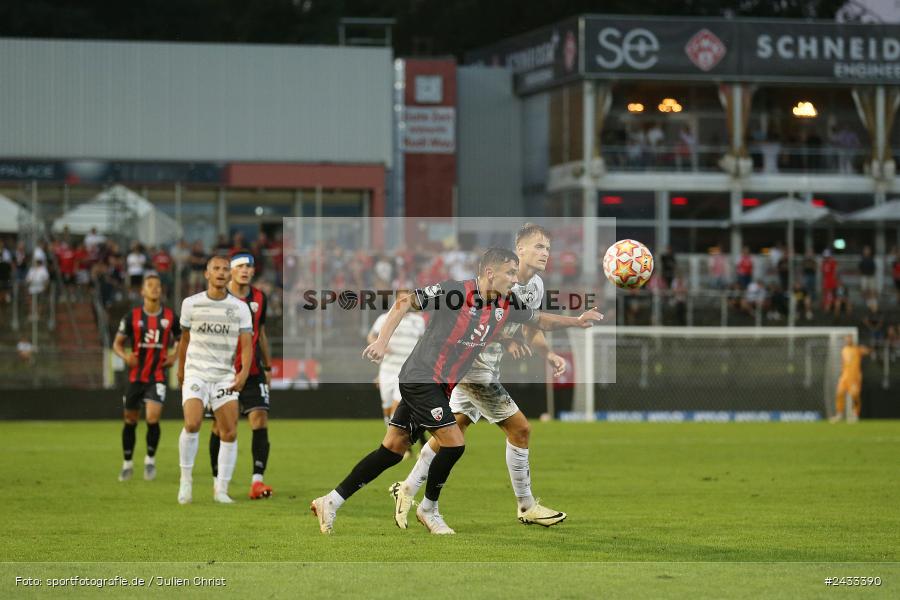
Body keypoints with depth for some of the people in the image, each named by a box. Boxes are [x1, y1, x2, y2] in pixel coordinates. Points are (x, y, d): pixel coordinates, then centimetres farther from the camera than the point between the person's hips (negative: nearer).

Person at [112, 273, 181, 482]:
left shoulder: (170, 316, 0)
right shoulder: (132, 316, -2)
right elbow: (117, 343, 6)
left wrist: (174, 357, -1)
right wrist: (125, 356, -14)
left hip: (157, 376, -1)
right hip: (135, 376, 1)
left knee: (153, 418, -17)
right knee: (130, 420, 8)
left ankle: (150, 459, 5)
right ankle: (128, 463, 25)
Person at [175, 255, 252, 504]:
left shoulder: (240, 308, 2)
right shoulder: (191, 304, 3)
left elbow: (247, 344, -3)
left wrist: (244, 372, -18)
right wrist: (180, 369, 24)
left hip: (225, 376, 1)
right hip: (196, 373, -1)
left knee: (229, 432, -6)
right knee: (192, 424, -21)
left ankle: (221, 490, 4)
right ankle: (186, 478, -2)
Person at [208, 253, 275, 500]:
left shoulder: (260, 299, 9)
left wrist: (268, 367, 20)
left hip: (253, 372, 3)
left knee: (260, 420, -11)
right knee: (220, 425, 2)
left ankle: (257, 481, -13)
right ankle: (218, 480, 14)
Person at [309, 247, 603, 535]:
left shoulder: (507, 305, 3)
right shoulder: (453, 291, -18)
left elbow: (540, 319, 20)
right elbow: (404, 303, -14)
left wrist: (577, 321, 9)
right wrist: (382, 342, -21)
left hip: (442, 386, 8)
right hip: (421, 378, -8)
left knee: (393, 449, 6)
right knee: (453, 443, -12)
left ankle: (331, 502, 9)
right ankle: (428, 510, 9)